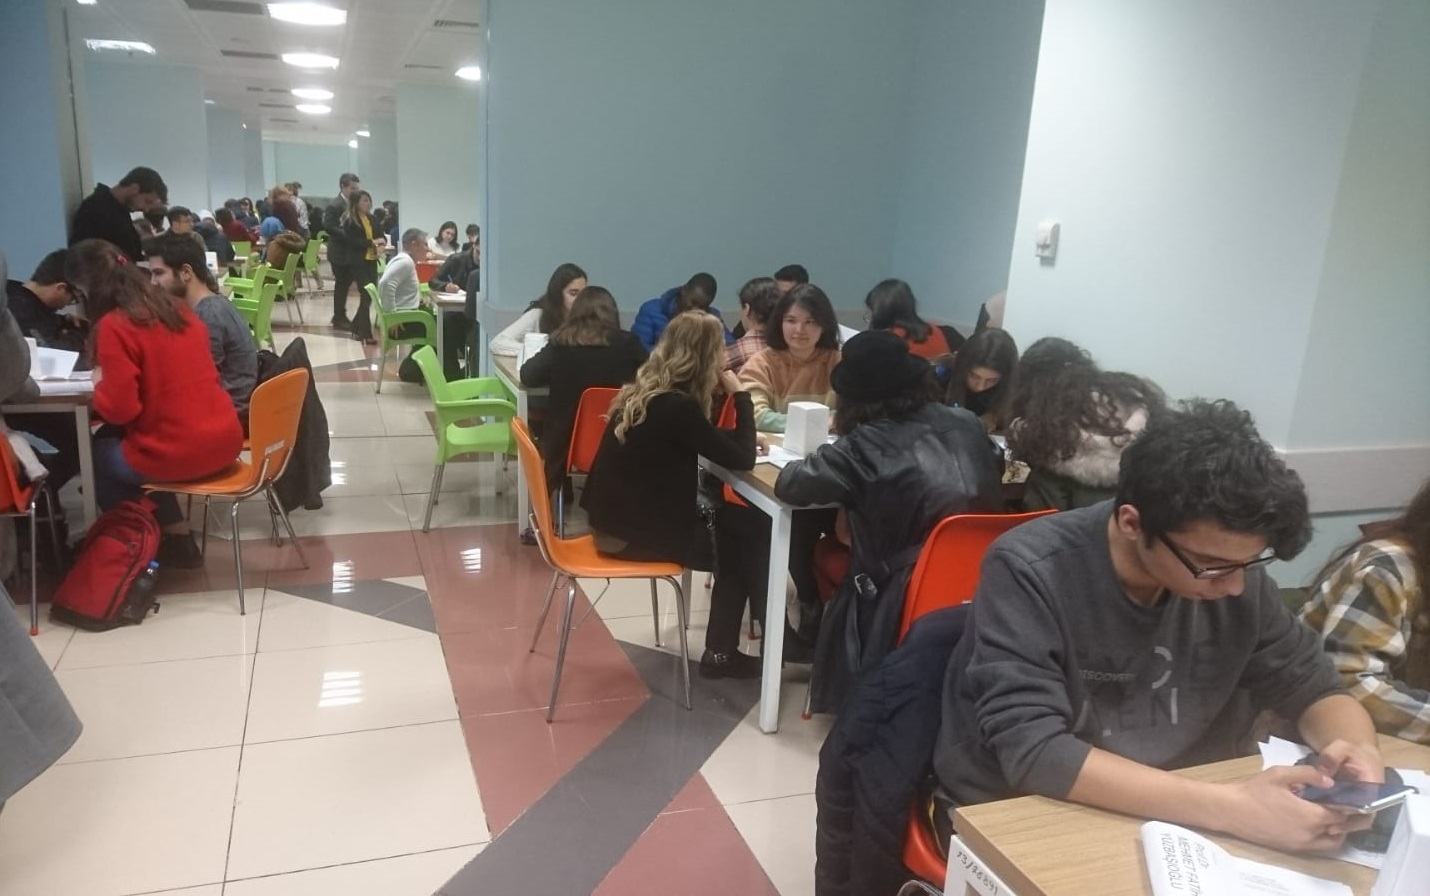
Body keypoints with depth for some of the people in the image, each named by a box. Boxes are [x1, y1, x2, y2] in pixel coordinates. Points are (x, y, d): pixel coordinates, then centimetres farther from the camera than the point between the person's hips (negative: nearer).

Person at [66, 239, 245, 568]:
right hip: (225, 438, 7)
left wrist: (98, 384, 3)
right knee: (115, 441, 31)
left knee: (95, 452, 22)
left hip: (178, 454, -7)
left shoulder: (113, 326, -13)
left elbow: (119, 409, -16)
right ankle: (177, 538, 26)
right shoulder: (177, 308, 9)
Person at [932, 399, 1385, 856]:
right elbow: (1032, 751, -27)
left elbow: (1311, 687, 4)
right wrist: (1231, 808, -32)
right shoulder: (1029, 572, -23)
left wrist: (1357, 749, -17)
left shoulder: (1231, 564, -7)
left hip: (1167, 819, 5)